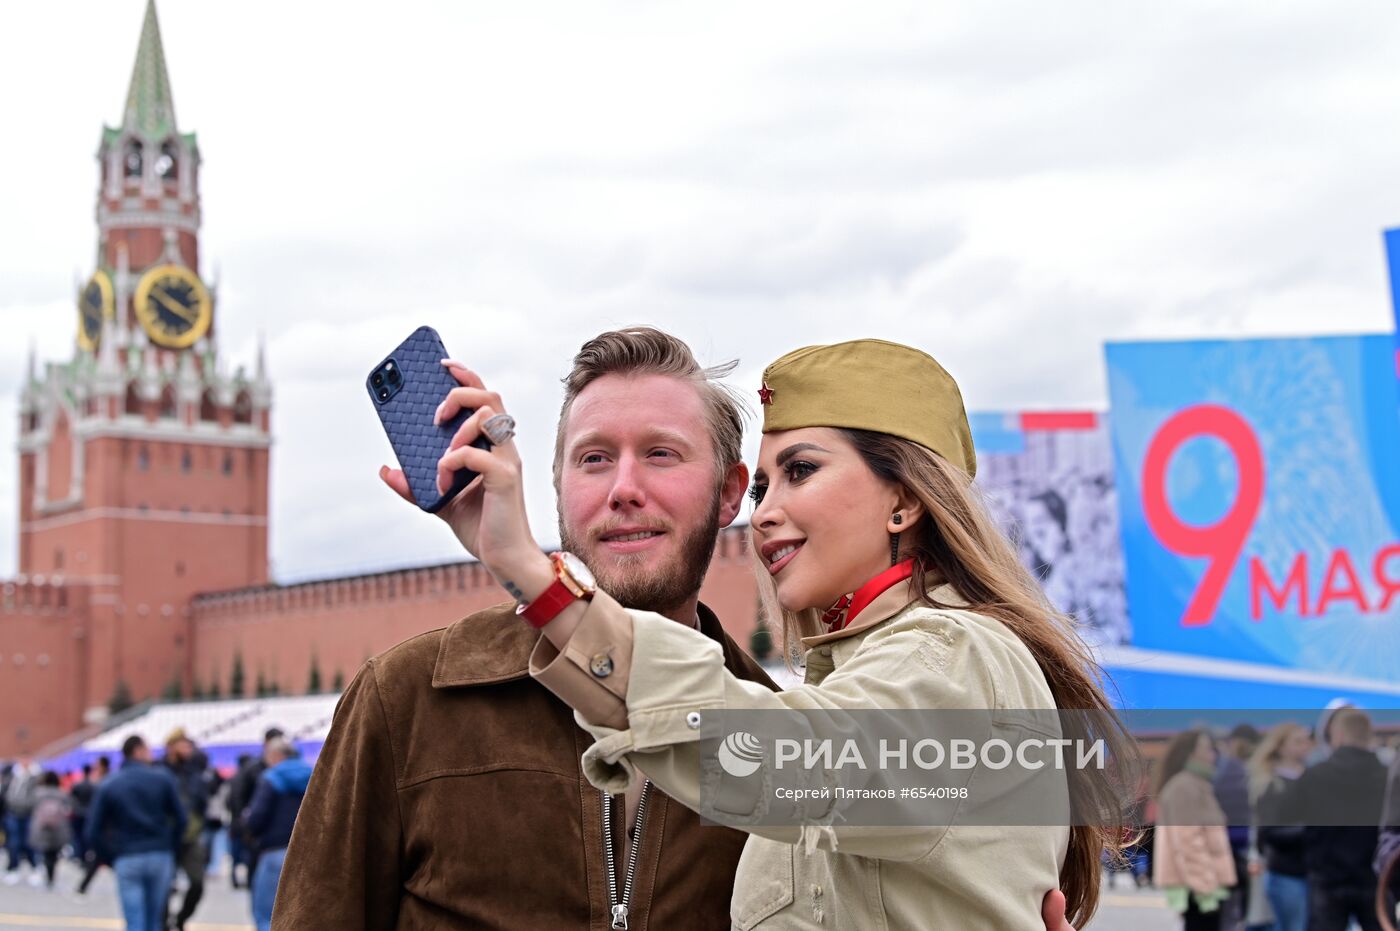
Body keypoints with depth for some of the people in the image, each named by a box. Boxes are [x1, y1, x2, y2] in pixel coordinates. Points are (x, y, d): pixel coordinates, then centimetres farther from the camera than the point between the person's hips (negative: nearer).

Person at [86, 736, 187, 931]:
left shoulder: (107, 786, 1)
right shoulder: (163, 778, -1)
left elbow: (93, 834, -3)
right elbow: (180, 819, -3)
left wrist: (113, 855, 8)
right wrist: (169, 846, 10)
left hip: (127, 861, -1)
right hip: (161, 857, 1)